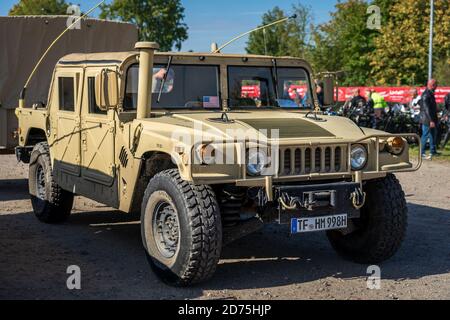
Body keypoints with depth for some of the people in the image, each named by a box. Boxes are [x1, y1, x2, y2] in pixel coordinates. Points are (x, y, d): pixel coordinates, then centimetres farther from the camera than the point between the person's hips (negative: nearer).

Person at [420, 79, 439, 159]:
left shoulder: (431, 93, 13)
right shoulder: (426, 94, -18)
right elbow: (426, 108, -24)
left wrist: (434, 119, 19)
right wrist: (431, 120, -27)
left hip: (432, 118, 10)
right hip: (427, 119, -10)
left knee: (433, 135, 15)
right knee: (425, 136, -5)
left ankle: (433, 151, 25)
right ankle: (422, 153, 0)